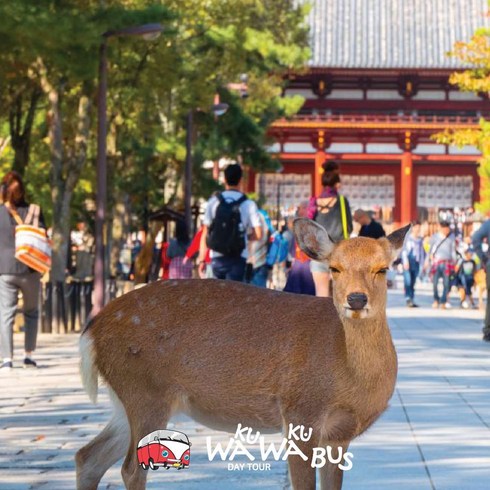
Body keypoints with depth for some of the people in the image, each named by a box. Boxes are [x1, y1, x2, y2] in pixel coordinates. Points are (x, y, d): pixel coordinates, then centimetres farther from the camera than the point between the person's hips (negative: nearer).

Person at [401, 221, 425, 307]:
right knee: (408, 281, -13)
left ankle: (411, 300, 9)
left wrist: (423, 263, 14)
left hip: (416, 264, 5)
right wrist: (405, 261, -18)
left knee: (413, 283, 7)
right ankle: (408, 299, -21)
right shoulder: (408, 238, -3)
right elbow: (404, 250, -8)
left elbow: (422, 252, 18)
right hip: (408, 263, -5)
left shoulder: (420, 240, 11)